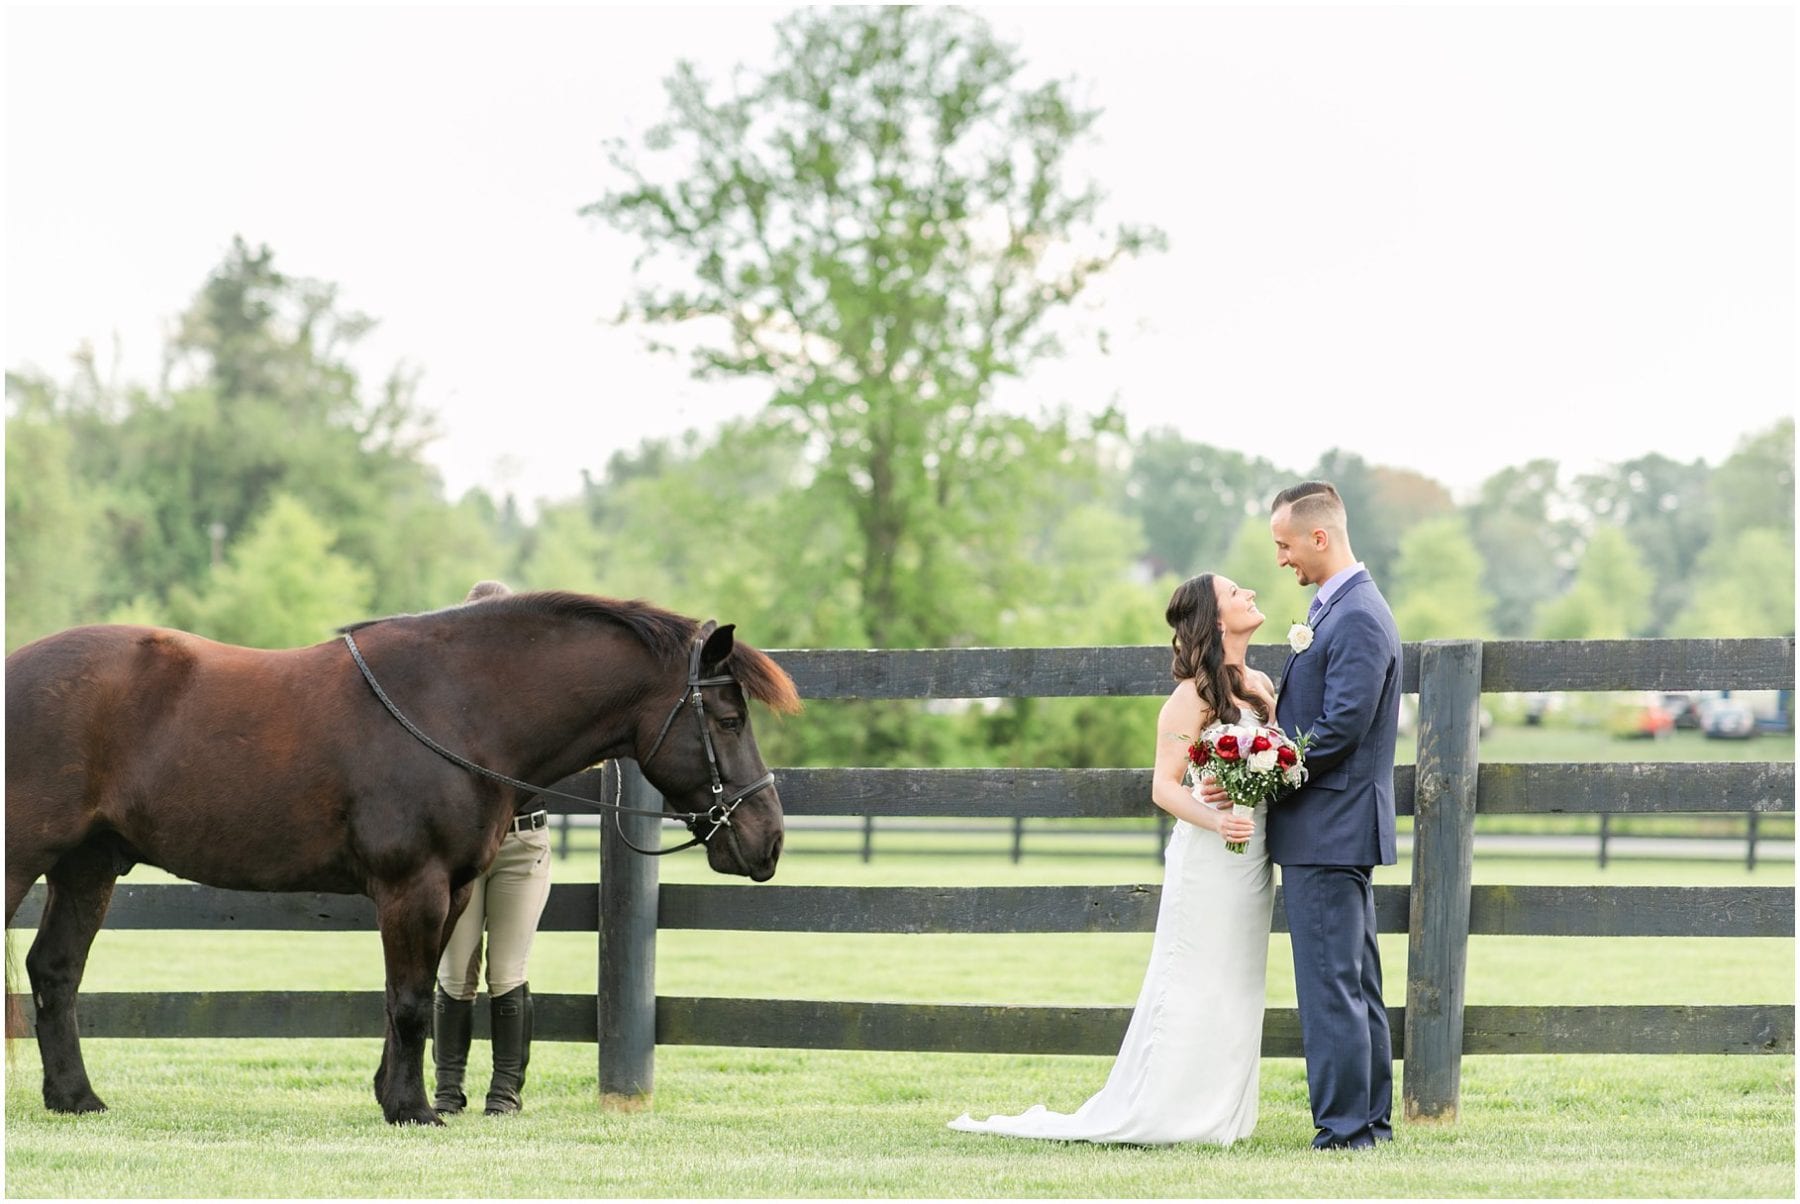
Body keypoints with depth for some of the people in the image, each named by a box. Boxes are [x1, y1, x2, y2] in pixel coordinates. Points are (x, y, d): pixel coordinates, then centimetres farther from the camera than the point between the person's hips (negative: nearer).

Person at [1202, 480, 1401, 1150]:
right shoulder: (1334, 610, 16)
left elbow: (1339, 730, -22)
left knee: (1331, 983, -8)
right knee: (1355, 981, 13)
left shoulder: (1358, 619, -17)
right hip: (1334, 832, 11)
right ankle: (1371, 1116, 19)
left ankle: (1344, 1125, -6)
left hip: (1328, 831, -11)